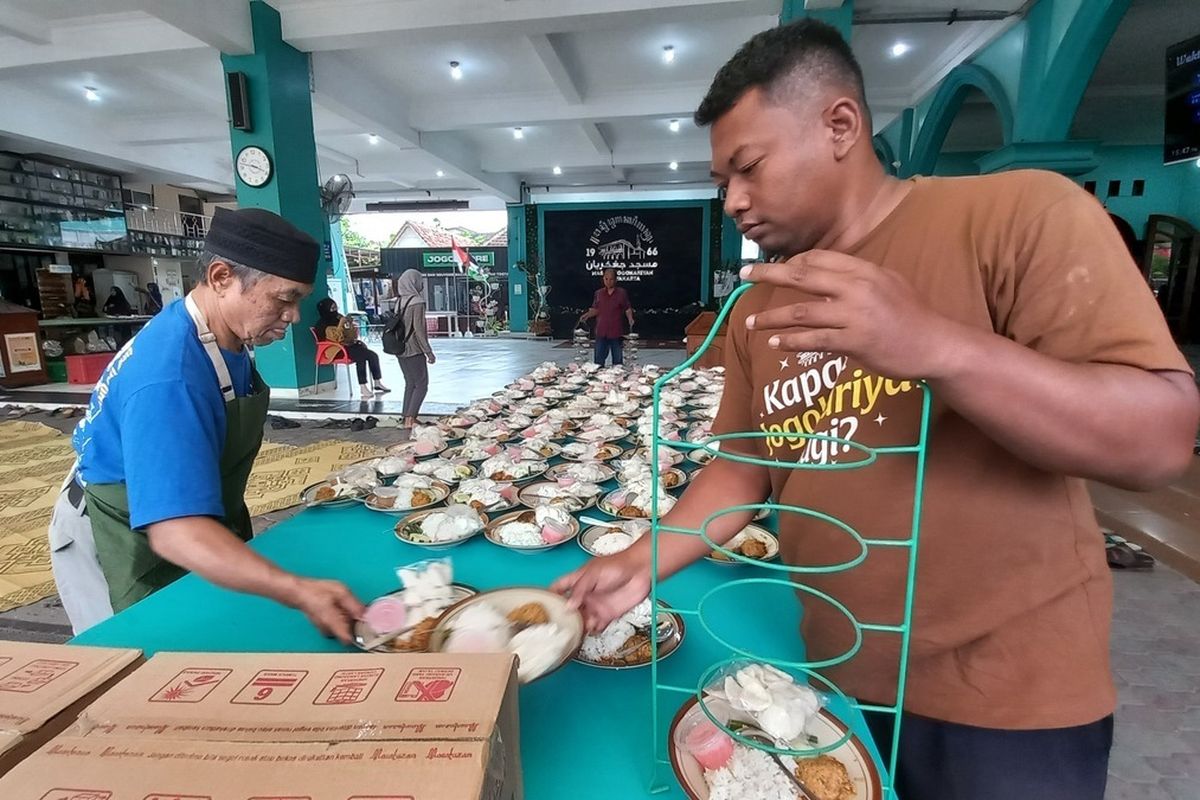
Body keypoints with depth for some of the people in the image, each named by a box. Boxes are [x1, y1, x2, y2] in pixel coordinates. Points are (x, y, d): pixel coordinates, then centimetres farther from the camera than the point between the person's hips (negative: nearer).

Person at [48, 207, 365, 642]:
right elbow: (176, 532, -46)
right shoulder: (169, 376, -38)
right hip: (127, 548, -8)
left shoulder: (226, 336, -8)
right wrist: (298, 591, -56)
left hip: (205, 529, 8)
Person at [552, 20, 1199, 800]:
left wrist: (933, 344, -33)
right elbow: (743, 468, 3)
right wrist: (639, 564, -8)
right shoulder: (760, 307, 2)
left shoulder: (1022, 211, -13)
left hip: (1007, 698, -4)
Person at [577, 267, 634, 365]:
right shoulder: (598, 293, 6)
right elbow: (595, 310, 12)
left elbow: (628, 309, 2)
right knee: (599, 360, 7)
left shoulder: (621, 293, -1)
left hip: (616, 332, -2)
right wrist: (587, 315, -6)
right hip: (601, 332, 2)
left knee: (617, 360, 8)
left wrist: (630, 319, -16)